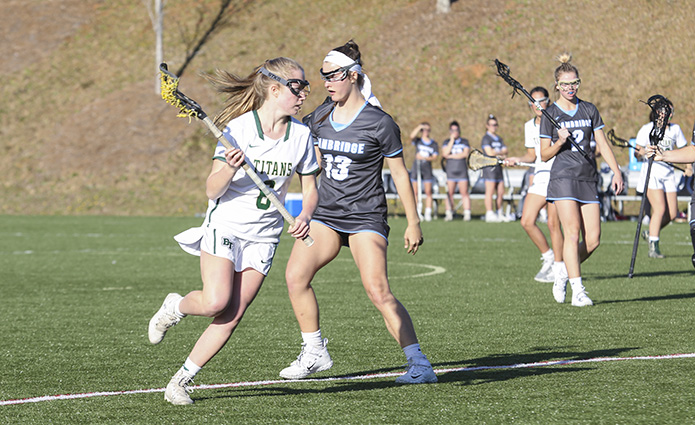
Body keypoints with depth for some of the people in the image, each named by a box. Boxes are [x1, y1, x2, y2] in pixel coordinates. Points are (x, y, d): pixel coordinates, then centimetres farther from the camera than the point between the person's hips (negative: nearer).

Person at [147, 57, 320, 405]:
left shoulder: (301, 135, 1)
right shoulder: (239, 128, -11)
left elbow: (310, 188, 11)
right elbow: (212, 190, -11)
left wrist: (304, 215, -10)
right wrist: (230, 168, -31)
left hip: (263, 236, 4)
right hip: (225, 225, -3)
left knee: (231, 317, -6)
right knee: (216, 302, -21)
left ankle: (181, 381, 4)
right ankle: (175, 306, 12)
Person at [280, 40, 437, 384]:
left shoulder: (379, 123, -8)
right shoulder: (320, 117, 7)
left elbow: (400, 174, -2)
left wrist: (413, 223, -2)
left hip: (365, 217, -6)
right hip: (325, 214, 6)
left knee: (378, 291, -18)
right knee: (295, 274, -12)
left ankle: (419, 364, -14)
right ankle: (314, 353, 3)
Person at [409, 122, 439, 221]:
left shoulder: (434, 144, 8)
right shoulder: (418, 141, 7)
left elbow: (434, 157, -3)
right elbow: (412, 136, -14)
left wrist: (424, 158, -18)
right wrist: (419, 126, -15)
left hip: (427, 169, 0)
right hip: (416, 168, 0)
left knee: (428, 192, -5)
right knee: (415, 192, 0)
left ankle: (428, 213, -3)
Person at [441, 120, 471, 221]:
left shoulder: (465, 142, 9)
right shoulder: (447, 142, 12)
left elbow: (465, 154, -5)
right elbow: (445, 153, -6)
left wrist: (451, 156, -4)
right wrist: (452, 139, -5)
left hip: (462, 171, -1)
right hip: (450, 171, 1)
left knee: (464, 193, -4)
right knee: (449, 193, -2)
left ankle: (467, 214, -3)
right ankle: (449, 214, 1)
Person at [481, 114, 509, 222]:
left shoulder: (499, 139, 20)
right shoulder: (486, 138, -3)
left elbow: (505, 151, 10)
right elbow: (489, 152, -14)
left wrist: (496, 153, -9)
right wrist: (501, 153, -1)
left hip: (498, 167, 7)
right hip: (489, 167, -7)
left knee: (501, 192, 6)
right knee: (490, 192, -9)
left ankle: (499, 213, 13)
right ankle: (489, 214, -9)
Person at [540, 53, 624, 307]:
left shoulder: (589, 110, 11)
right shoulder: (550, 115, 1)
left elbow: (602, 144, 13)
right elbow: (544, 155, 4)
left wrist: (616, 172, 5)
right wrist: (559, 142, -15)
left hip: (588, 178, 4)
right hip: (563, 177, -4)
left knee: (593, 238, -4)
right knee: (572, 232, -15)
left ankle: (563, 275, 18)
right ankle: (577, 291, -14)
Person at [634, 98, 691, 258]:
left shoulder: (675, 129, 12)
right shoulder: (647, 129, 0)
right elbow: (637, 151, -1)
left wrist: (688, 166, 1)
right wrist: (641, 153, -24)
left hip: (668, 174, 5)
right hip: (651, 172, -5)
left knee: (672, 213, -1)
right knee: (660, 208, -19)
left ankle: (651, 233, 25)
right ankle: (653, 247, -15)